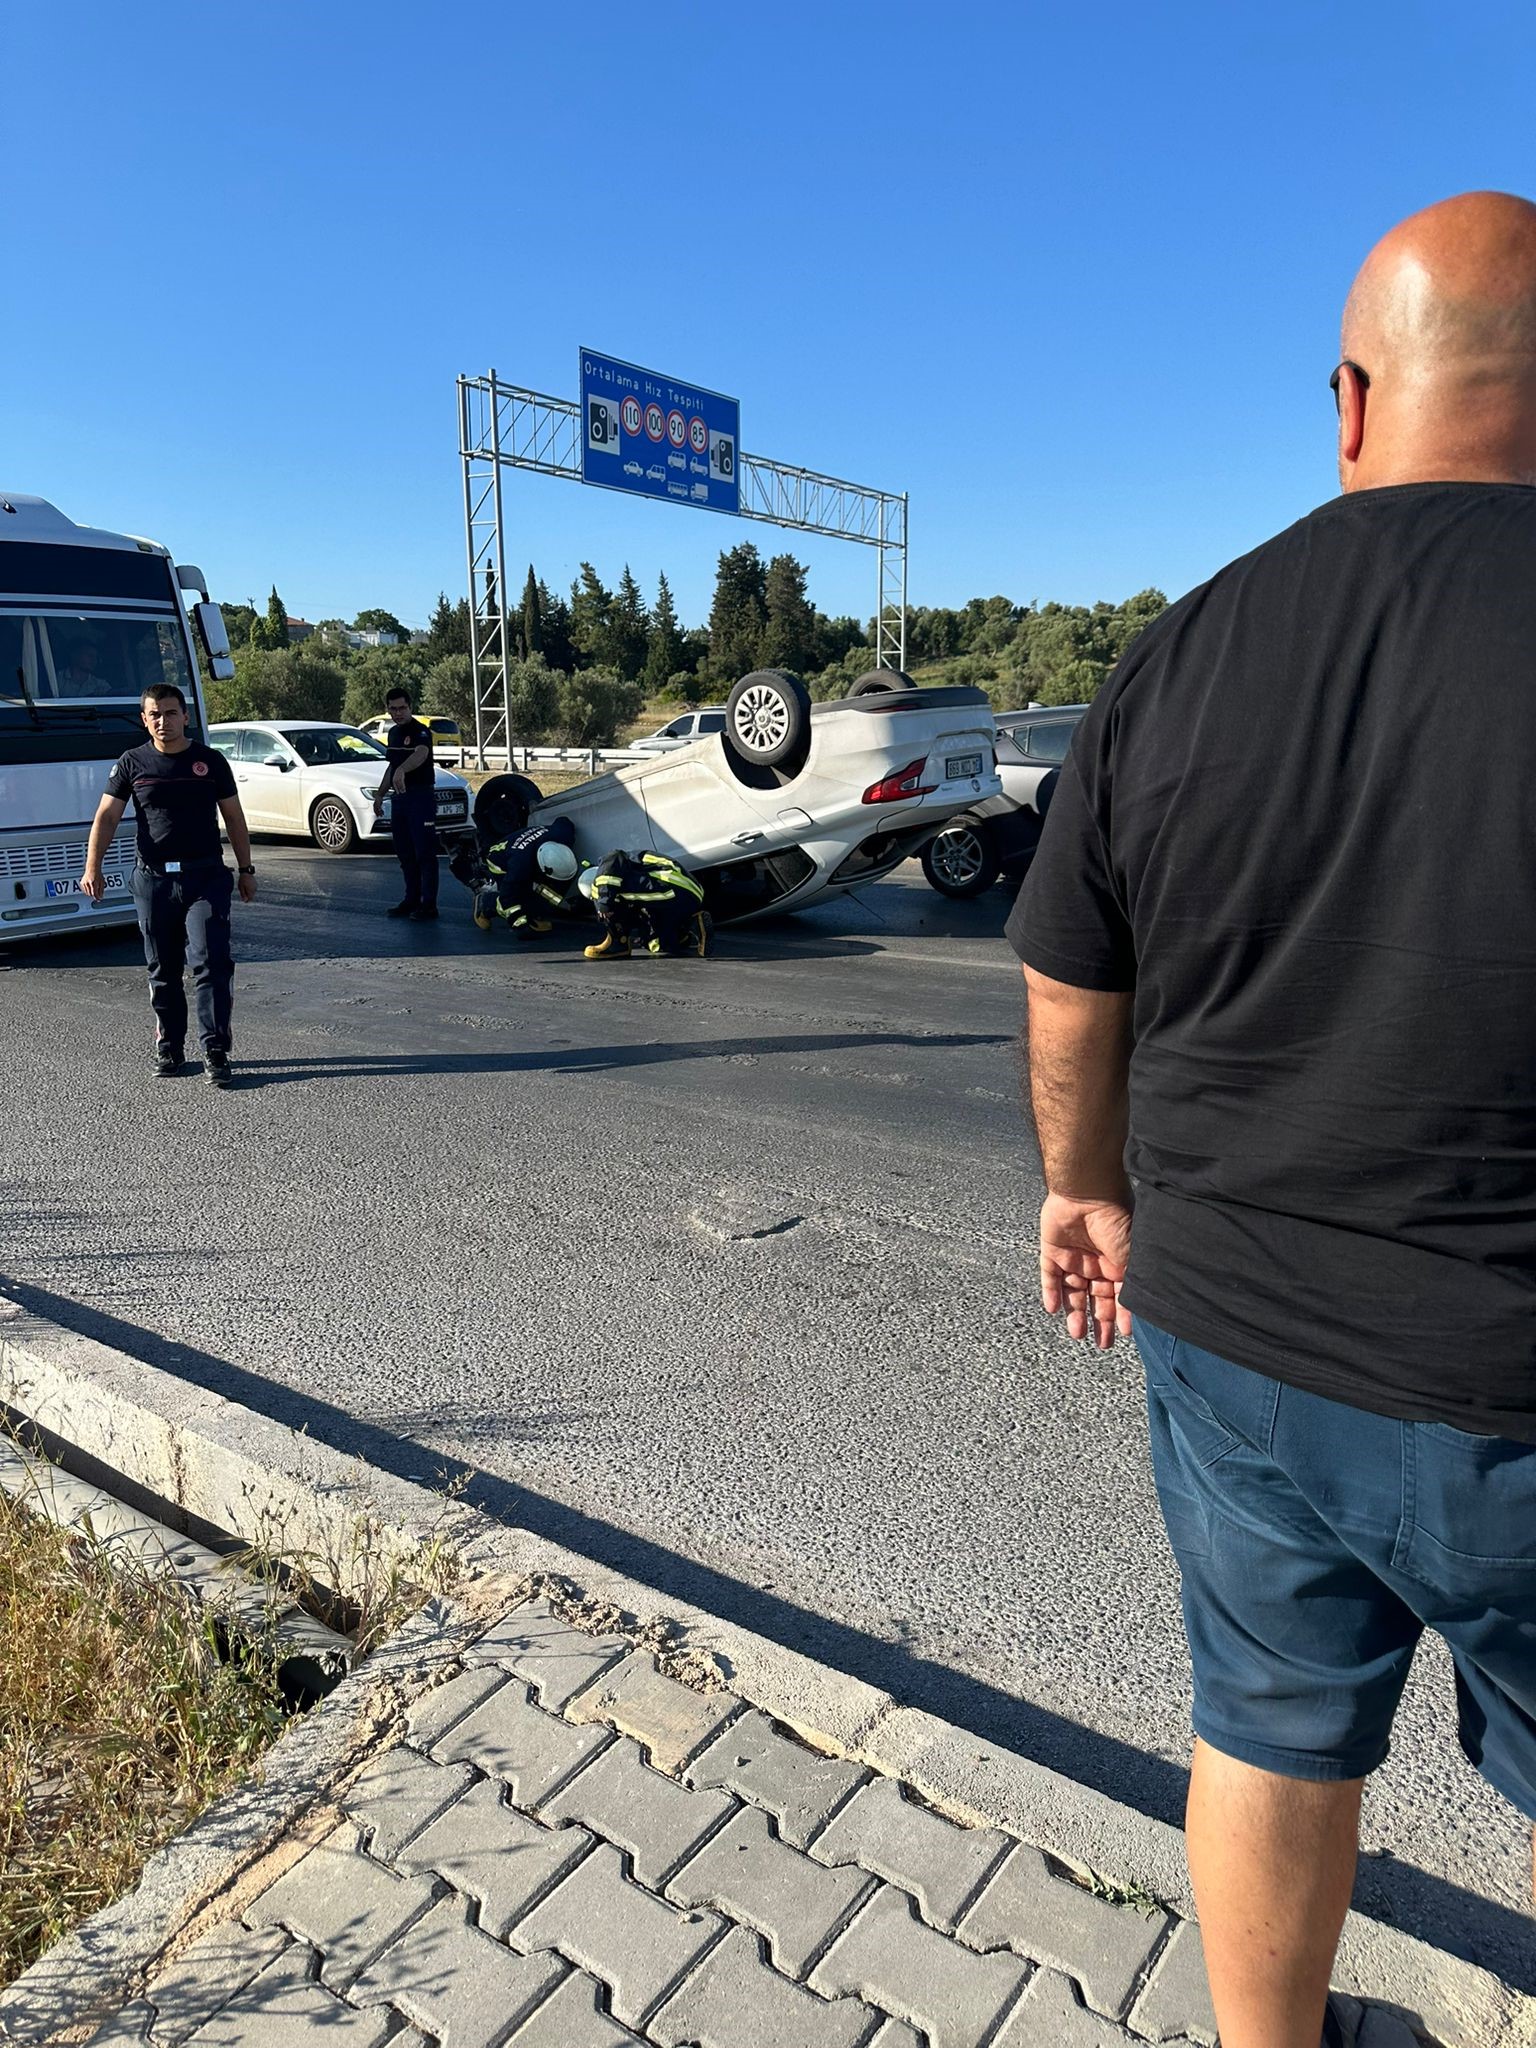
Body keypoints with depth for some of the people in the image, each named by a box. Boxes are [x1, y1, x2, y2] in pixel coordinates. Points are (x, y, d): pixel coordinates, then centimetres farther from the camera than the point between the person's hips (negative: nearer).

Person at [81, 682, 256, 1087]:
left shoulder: (210, 761, 5)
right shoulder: (133, 764, 6)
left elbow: (234, 818, 12)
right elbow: (107, 816, 3)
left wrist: (245, 869, 11)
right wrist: (92, 867, -9)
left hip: (206, 877, -2)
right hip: (153, 879, 2)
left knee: (211, 963, -11)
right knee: (163, 971, 9)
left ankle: (215, 1053, -8)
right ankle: (169, 1048, 22)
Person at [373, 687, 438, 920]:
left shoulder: (420, 731, -12)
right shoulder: (393, 733, 16)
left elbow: (421, 754, -34)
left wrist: (402, 770, -52)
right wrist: (380, 794, 24)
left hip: (421, 796, -9)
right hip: (399, 797, 9)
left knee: (425, 853, -7)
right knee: (405, 854, 12)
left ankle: (429, 904, -6)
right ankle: (411, 899, 20)